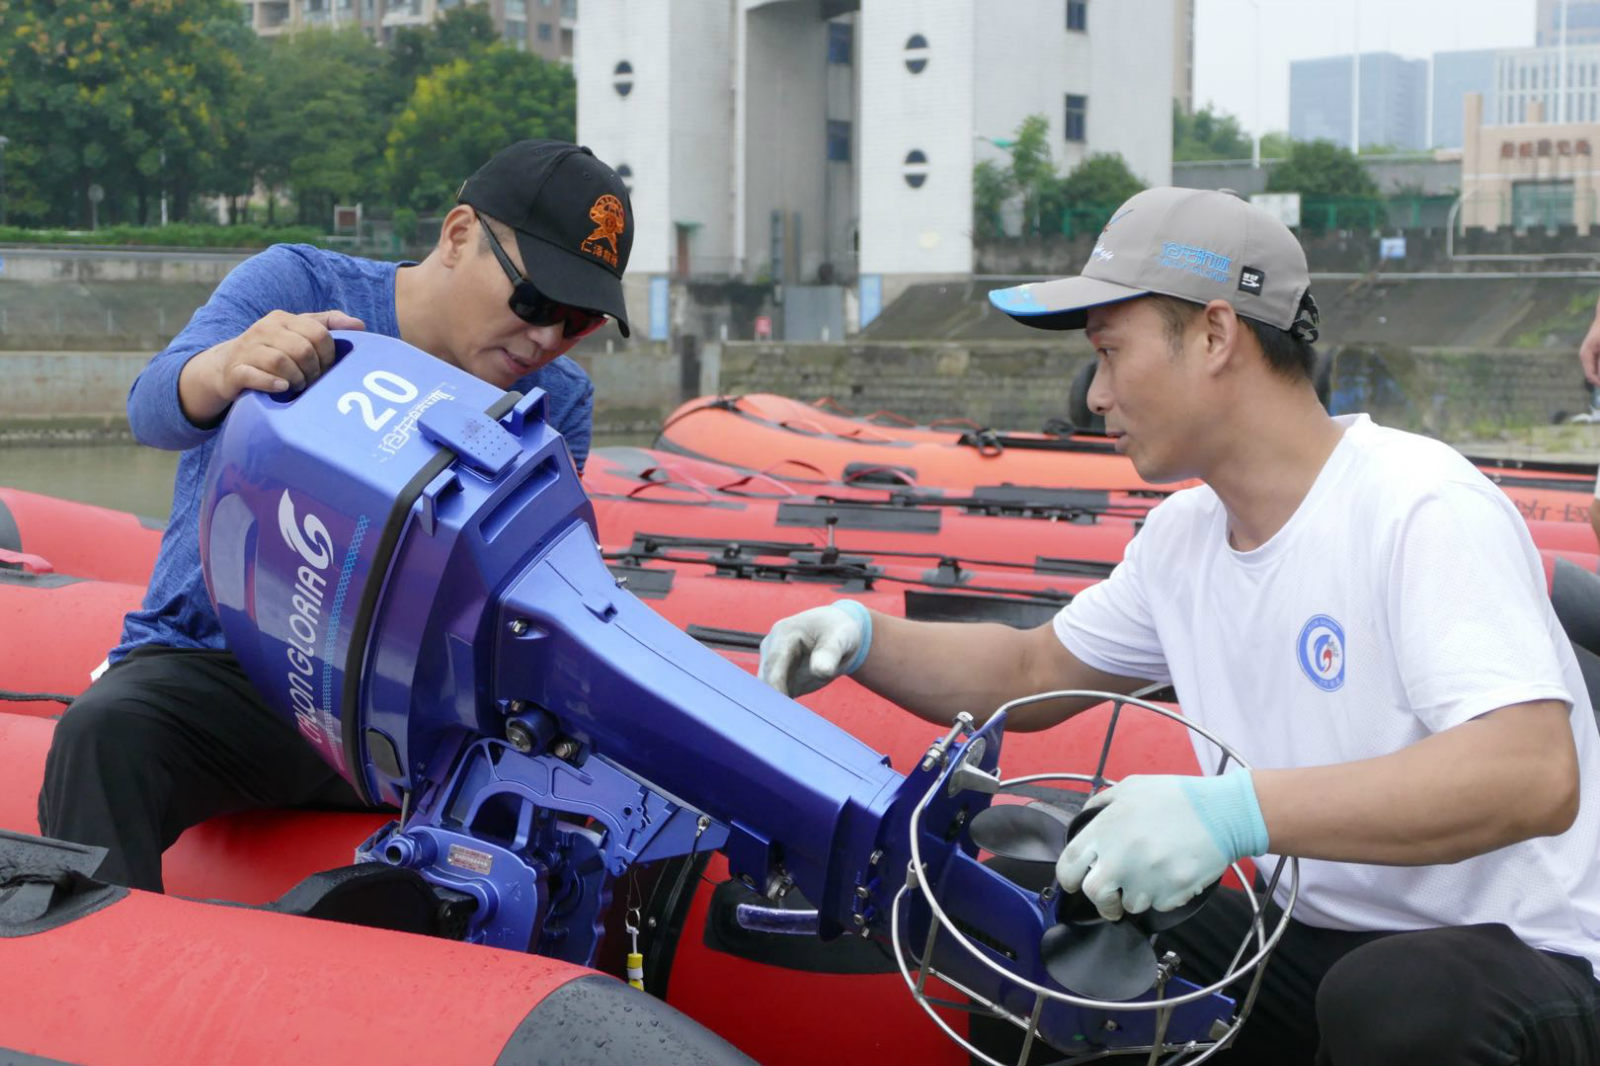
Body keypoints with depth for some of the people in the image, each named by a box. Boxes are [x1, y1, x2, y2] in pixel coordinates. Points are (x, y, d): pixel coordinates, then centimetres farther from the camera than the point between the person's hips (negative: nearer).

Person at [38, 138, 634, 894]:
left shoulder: (557, 403, 5)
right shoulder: (295, 285, -3)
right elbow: (154, 409, -20)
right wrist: (227, 366, -44)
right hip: (214, 663, -2)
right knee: (106, 732, -33)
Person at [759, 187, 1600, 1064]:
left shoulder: (1421, 506, -21)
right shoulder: (1183, 535, 6)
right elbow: (1033, 674, 20)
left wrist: (1238, 808, -44)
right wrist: (863, 639, 1)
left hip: (1519, 952, -7)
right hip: (1317, 945, 7)